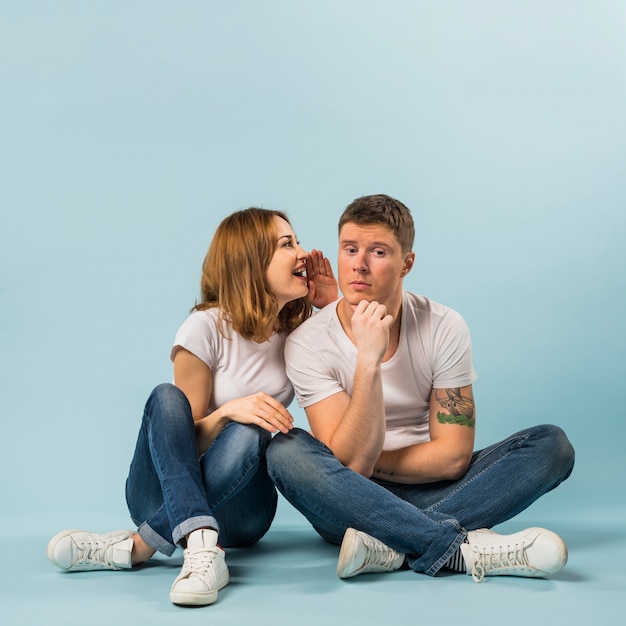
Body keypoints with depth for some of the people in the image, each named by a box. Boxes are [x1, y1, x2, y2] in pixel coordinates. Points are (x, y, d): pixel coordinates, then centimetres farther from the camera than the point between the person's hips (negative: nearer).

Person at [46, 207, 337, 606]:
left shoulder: (298, 331, 0)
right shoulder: (208, 327, -12)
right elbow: (188, 438, -9)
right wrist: (228, 411, -32)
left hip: (236, 503, 2)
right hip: (164, 492, -2)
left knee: (248, 435, -32)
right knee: (167, 397, -31)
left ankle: (137, 547, -28)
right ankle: (202, 547, -45)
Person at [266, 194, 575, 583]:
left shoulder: (444, 328, -7)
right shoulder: (308, 344, -12)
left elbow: (453, 455, -8)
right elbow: (351, 462, -21)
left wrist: (366, 463, -12)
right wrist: (368, 359, -29)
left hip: (430, 495, 2)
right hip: (350, 505, -2)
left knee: (552, 444, -17)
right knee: (286, 452, -32)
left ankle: (390, 546, -31)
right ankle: (464, 547, -34)